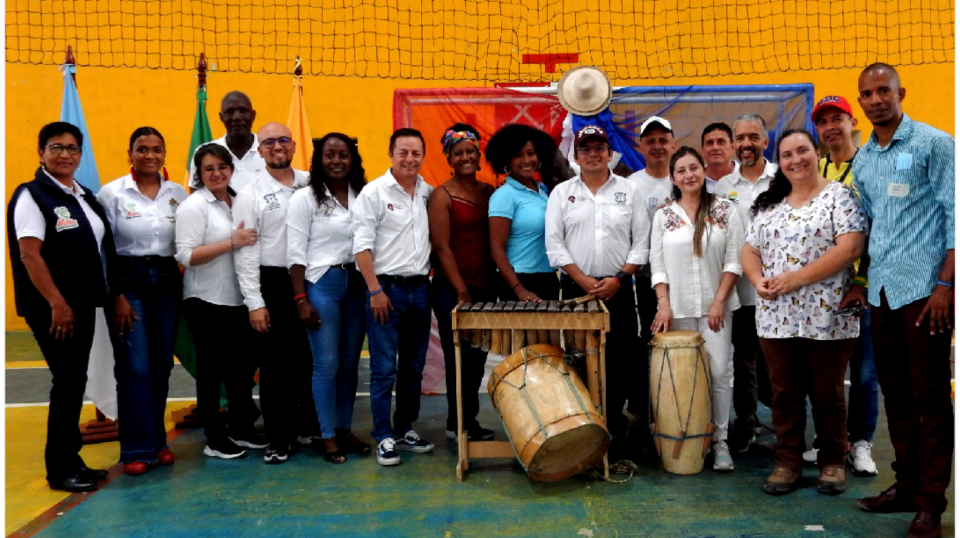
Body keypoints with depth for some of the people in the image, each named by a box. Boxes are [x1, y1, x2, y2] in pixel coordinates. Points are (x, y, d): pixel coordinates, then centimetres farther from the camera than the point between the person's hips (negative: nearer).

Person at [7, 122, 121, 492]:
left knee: (76, 381, 12)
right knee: (68, 381, -4)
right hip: (52, 308, -7)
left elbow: (103, 252, 15)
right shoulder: (31, 195, -9)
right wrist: (57, 304, -19)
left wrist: (116, 294, 10)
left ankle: (72, 458, 23)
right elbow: (29, 255, -16)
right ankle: (60, 468, 9)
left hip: (84, 304, 7)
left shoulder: (86, 197, 13)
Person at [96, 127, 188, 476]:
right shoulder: (112, 193, -3)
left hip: (167, 282, 3)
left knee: (161, 365, 9)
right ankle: (139, 448, 6)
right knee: (135, 367, -5)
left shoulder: (178, 194, 6)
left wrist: (185, 287, 4)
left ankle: (157, 439, 23)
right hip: (128, 281, -3)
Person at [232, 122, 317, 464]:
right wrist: (255, 303, -10)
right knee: (275, 363, 6)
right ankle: (279, 438, 18)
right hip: (273, 284, -2)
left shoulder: (312, 184, 5)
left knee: (311, 356, 12)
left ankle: (308, 423, 30)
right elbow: (245, 252, -6)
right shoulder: (250, 195, -3)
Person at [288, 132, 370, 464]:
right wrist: (301, 300, -11)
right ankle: (328, 437, 11)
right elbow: (295, 254, -6)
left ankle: (345, 429, 23)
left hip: (357, 284, 4)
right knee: (327, 365, -1)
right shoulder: (305, 198, -2)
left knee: (350, 362, 10)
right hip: (322, 284, -4)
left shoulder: (362, 196, 8)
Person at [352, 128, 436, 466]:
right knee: (384, 369, -1)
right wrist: (375, 290, -15)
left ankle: (405, 429, 26)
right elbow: (362, 245, -10)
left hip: (420, 289, 5)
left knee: (413, 367, 12)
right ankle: (384, 438, 9)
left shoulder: (429, 193, 10)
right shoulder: (374, 192, -5)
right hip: (386, 288, -5)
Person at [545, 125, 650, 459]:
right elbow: (554, 244, -1)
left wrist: (618, 278, -10)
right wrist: (584, 280, -10)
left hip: (619, 290, 0)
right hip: (576, 290, 0)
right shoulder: (562, 193, 6)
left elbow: (641, 243, 3)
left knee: (621, 362, 1)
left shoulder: (629, 191, 7)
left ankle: (614, 430, 14)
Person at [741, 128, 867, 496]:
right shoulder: (768, 204, 13)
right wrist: (759, 280, -10)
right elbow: (750, 251, 13)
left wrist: (794, 279, -18)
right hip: (776, 317, 4)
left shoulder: (840, 196, -2)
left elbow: (850, 248, -14)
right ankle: (787, 462, 21)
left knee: (827, 393, 6)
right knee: (785, 393, 9)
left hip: (826, 315, -4)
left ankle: (833, 462, 23)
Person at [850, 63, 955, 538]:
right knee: (895, 391, 11)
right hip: (882, 291, 6)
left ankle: (931, 499, 9)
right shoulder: (862, 160, 14)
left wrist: (944, 285, -14)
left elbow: (953, 216, -8)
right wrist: (860, 281, 12)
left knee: (929, 395, 0)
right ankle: (907, 484, 23)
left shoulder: (935, 144, -3)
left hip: (923, 287, -6)